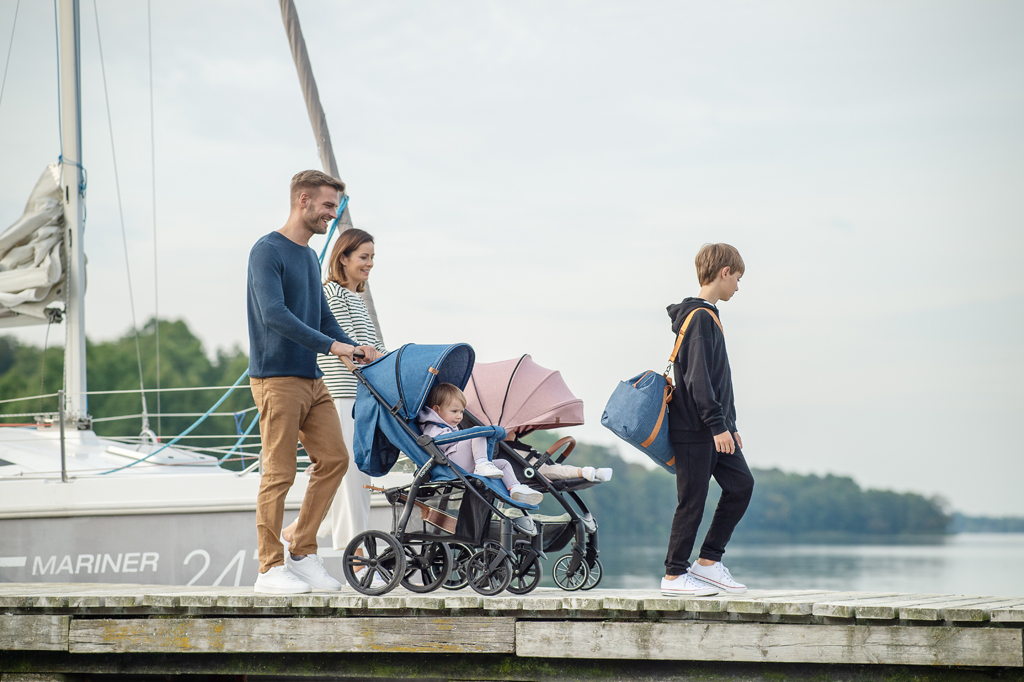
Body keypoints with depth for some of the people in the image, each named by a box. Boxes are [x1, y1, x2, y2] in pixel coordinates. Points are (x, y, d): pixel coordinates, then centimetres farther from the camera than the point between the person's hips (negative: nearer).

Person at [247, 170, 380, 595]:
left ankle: (302, 554, 13)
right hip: (276, 379, -9)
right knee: (279, 473, -6)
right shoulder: (267, 251, -9)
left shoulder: (310, 257, 18)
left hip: (312, 381, 9)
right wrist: (331, 345, -22)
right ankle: (271, 568, 0)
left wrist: (355, 349, 4)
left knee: (334, 460, 4)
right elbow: (275, 314, -21)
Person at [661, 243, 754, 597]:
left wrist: (730, 426, 22)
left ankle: (708, 561, 9)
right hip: (694, 428, -10)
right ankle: (675, 575, 4)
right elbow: (697, 376, -21)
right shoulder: (699, 317, -14)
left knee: (741, 484, 3)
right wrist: (717, 425, -22)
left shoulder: (709, 316, 18)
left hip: (714, 427, 10)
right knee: (693, 500, -4)